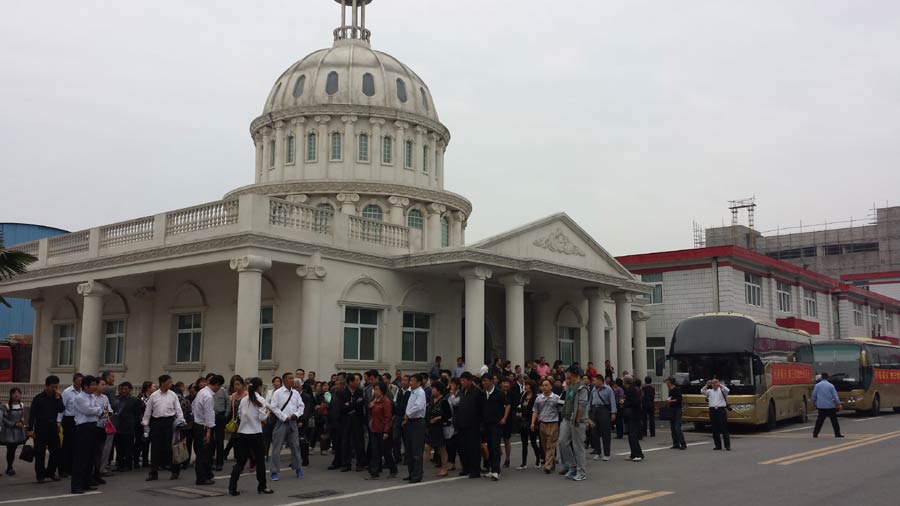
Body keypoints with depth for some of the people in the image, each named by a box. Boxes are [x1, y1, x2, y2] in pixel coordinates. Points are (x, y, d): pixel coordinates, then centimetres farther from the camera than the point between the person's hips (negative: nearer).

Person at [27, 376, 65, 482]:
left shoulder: (58, 397, 7)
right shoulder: (38, 398, -4)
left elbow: (61, 410, -6)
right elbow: (32, 414, -4)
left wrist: (58, 398, -13)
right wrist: (30, 429, -9)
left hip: (53, 427, 4)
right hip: (41, 427, -4)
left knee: (56, 451, 3)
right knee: (40, 452, 1)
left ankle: (50, 472, 18)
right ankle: (40, 474, 11)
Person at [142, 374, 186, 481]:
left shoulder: (173, 395, 3)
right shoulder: (153, 396, 3)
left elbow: (178, 409, 3)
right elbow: (148, 411, 7)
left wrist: (181, 422, -5)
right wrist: (145, 424, 4)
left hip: (169, 422, -1)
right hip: (156, 422, 1)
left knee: (170, 447, 1)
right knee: (155, 448, 4)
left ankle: (175, 471, 14)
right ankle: (154, 473, 12)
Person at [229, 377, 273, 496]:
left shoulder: (243, 399, 6)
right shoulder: (260, 400, -8)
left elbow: (240, 415, 8)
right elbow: (262, 417, -12)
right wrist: (267, 414, 8)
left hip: (242, 433, 4)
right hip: (255, 433, -4)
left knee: (240, 461, 9)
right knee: (260, 460, 11)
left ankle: (232, 488, 3)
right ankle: (262, 486, 18)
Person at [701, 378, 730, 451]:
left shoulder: (722, 390, 7)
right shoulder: (709, 391, 15)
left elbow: (727, 390, -13)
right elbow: (702, 391, 1)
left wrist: (719, 384, -14)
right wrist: (707, 385, -7)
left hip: (721, 410, -4)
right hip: (712, 410, 4)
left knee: (724, 428, -5)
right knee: (715, 429, 6)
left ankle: (727, 446, -3)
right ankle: (718, 445, 13)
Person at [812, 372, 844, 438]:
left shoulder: (817, 385, 0)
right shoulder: (830, 385, -5)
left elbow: (814, 396, 5)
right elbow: (835, 396, -5)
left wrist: (814, 403, 19)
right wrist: (838, 404, 1)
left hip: (821, 406, 2)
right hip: (830, 406, -2)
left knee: (820, 420, 7)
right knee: (834, 420, 6)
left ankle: (815, 433, 4)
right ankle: (837, 433, 9)